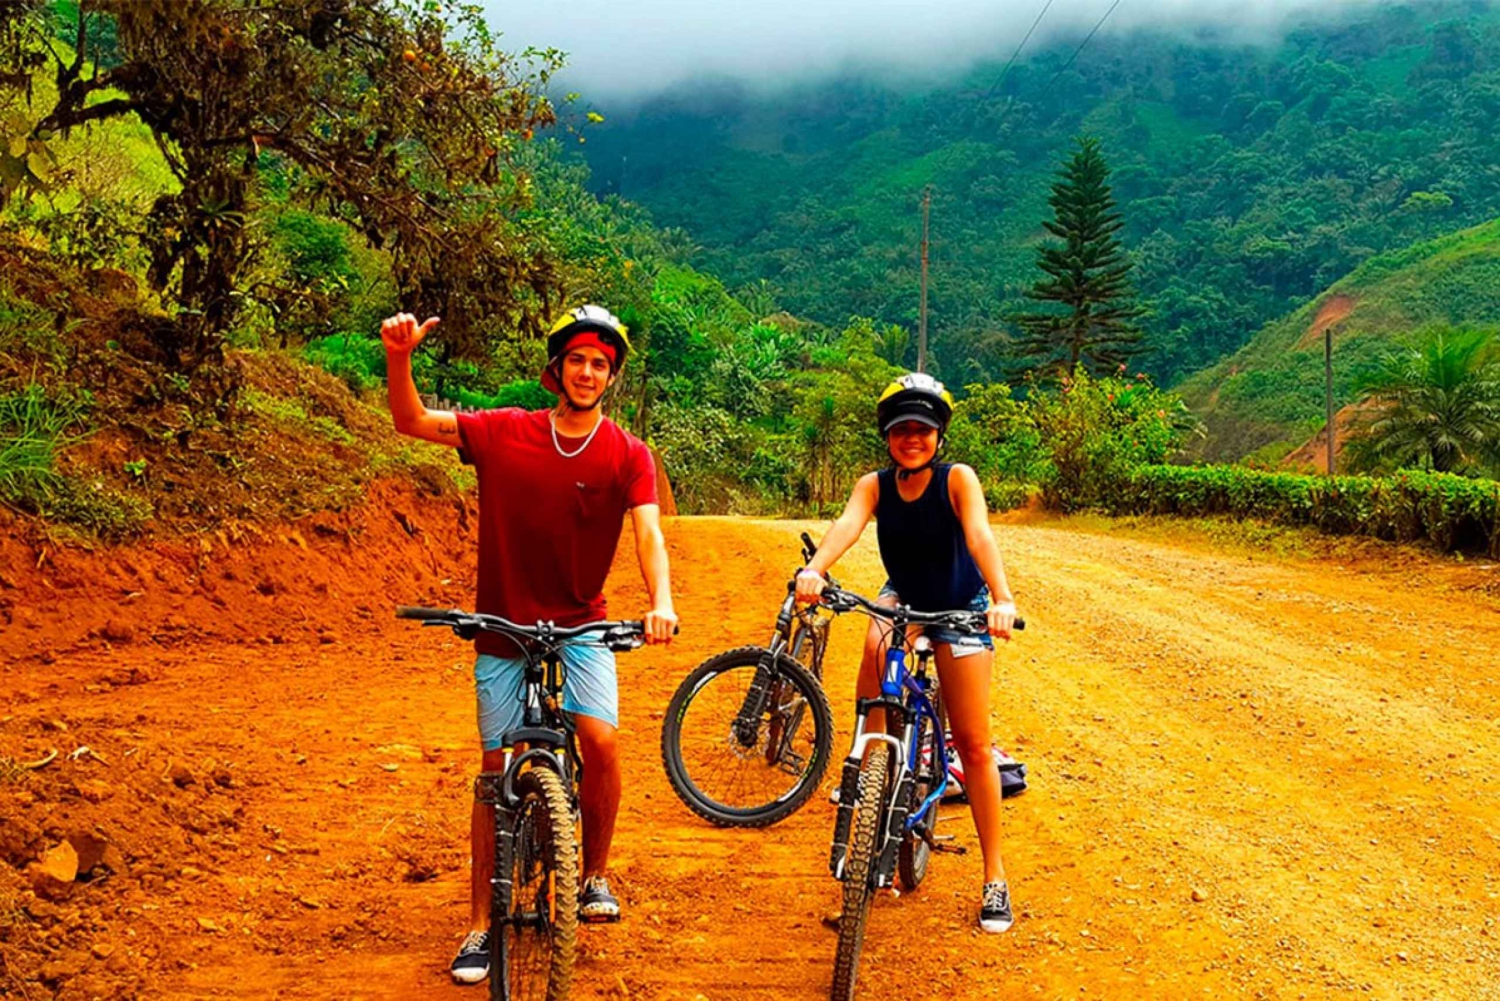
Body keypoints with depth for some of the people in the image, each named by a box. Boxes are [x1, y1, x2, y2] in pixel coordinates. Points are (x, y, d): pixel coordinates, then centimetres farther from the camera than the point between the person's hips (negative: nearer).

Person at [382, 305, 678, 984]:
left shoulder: (628, 455, -5)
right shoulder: (504, 432, -3)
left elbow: (648, 532, -18)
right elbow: (411, 422, -3)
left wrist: (661, 603, -36)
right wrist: (399, 358, -22)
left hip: (580, 626, 0)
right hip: (503, 627, 0)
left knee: (600, 736, -21)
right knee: (496, 770, 2)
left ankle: (595, 876, 4)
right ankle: (480, 926, 13)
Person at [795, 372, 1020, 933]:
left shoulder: (957, 480, -21)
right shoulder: (874, 486, -14)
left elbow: (979, 537, -37)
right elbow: (847, 525, -33)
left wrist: (1002, 600, -54)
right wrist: (814, 570, -54)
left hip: (961, 609, -2)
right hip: (904, 599, 3)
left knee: (972, 744, -4)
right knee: (877, 643, -35)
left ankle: (995, 877, 5)